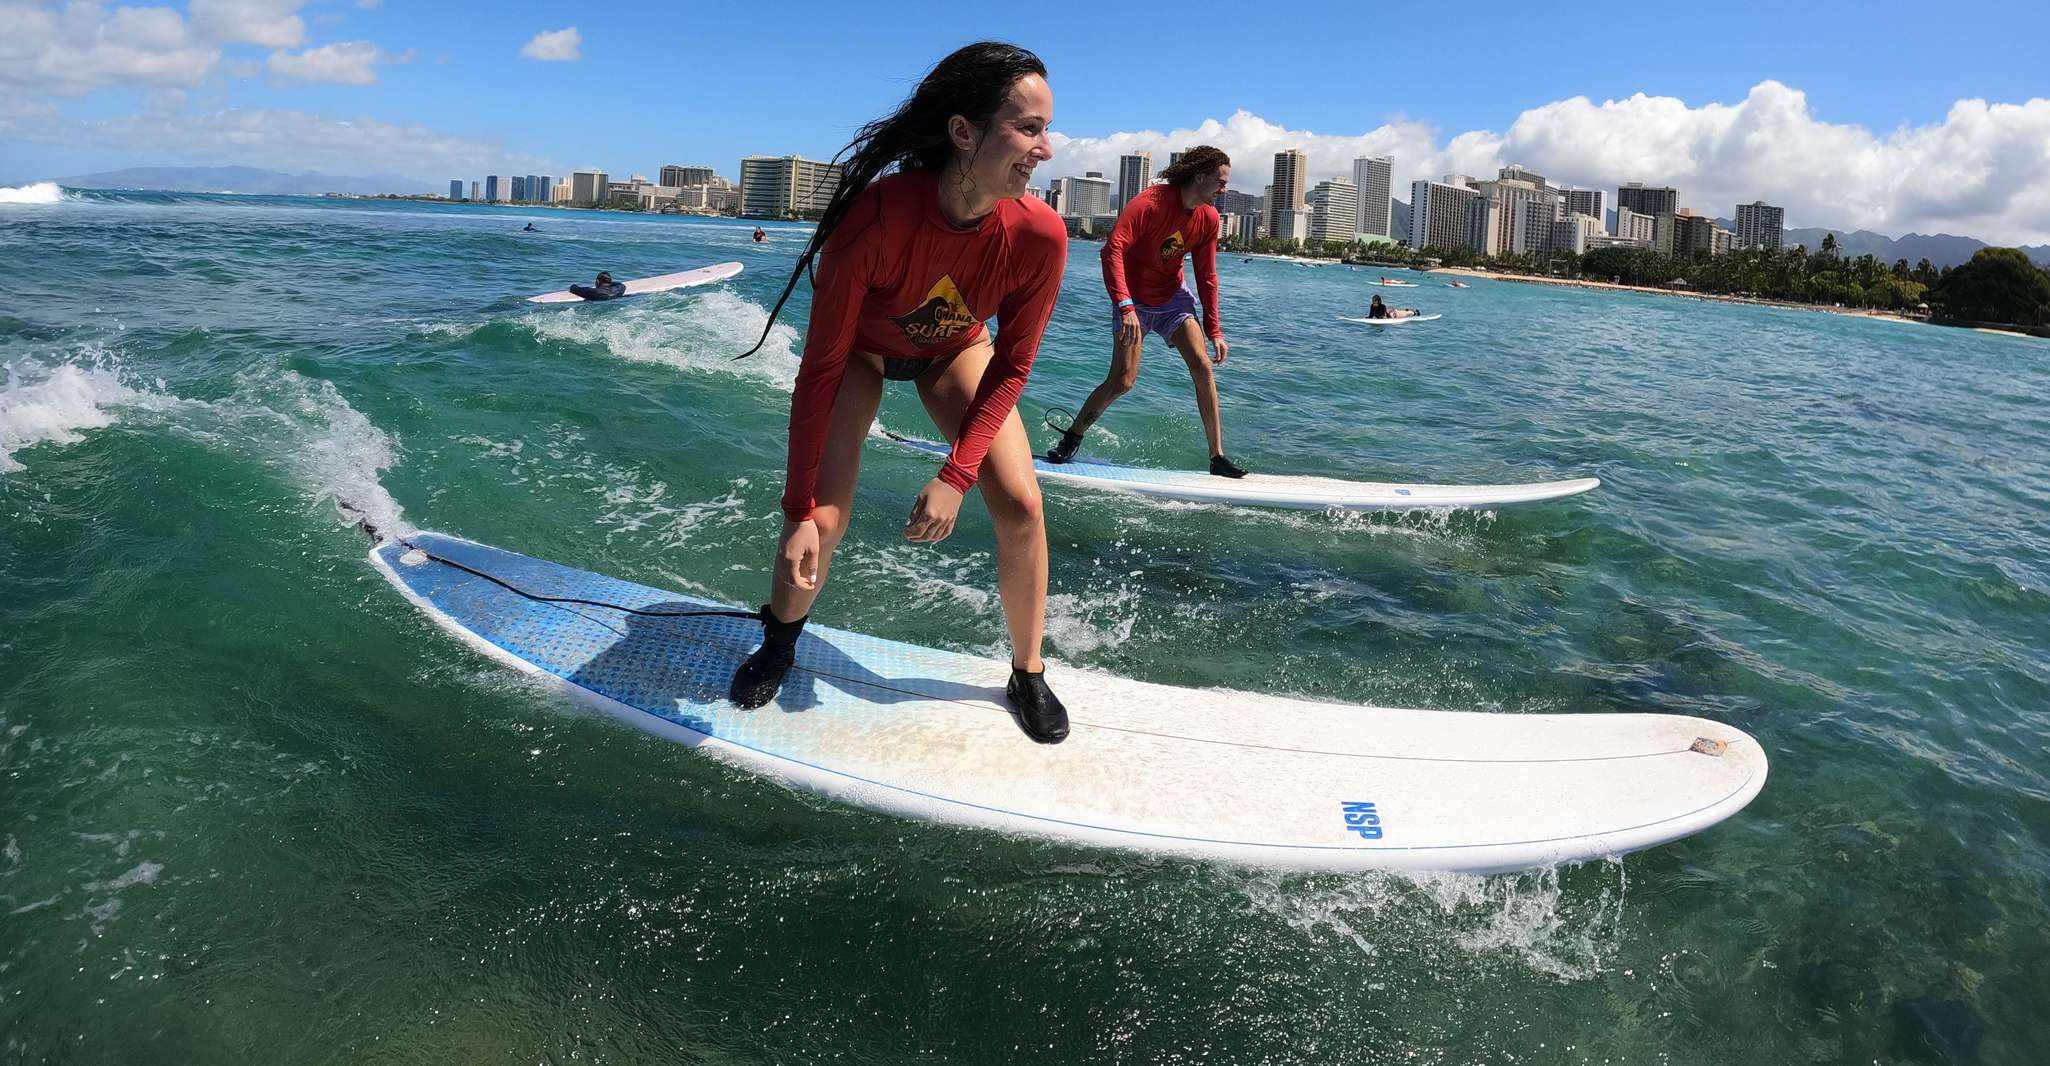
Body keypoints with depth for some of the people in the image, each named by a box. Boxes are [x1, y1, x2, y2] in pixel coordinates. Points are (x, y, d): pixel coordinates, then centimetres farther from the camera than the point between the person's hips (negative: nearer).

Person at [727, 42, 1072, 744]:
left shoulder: (1039, 235, -31)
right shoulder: (875, 216, -39)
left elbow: (1010, 366, -17)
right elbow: (821, 367, -31)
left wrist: (955, 478, -24)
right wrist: (799, 512, -31)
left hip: (955, 351, 2)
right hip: (863, 347, -2)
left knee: (1020, 506, -14)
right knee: (824, 519, -15)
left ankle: (1028, 677, 10)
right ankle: (778, 646, 18)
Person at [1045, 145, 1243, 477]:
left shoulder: (1208, 218, -4)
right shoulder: (1150, 203, -23)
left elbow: (1206, 276, 4)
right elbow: (1113, 251, -31)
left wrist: (1214, 330, 1)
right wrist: (1125, 306, -40)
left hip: (1173, 298, 5)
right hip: (1134, 301, -5)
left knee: (1203, 366, -11)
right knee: (1123, 381, -13)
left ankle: (1218, 457, -5)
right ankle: (1071, 439, 10)